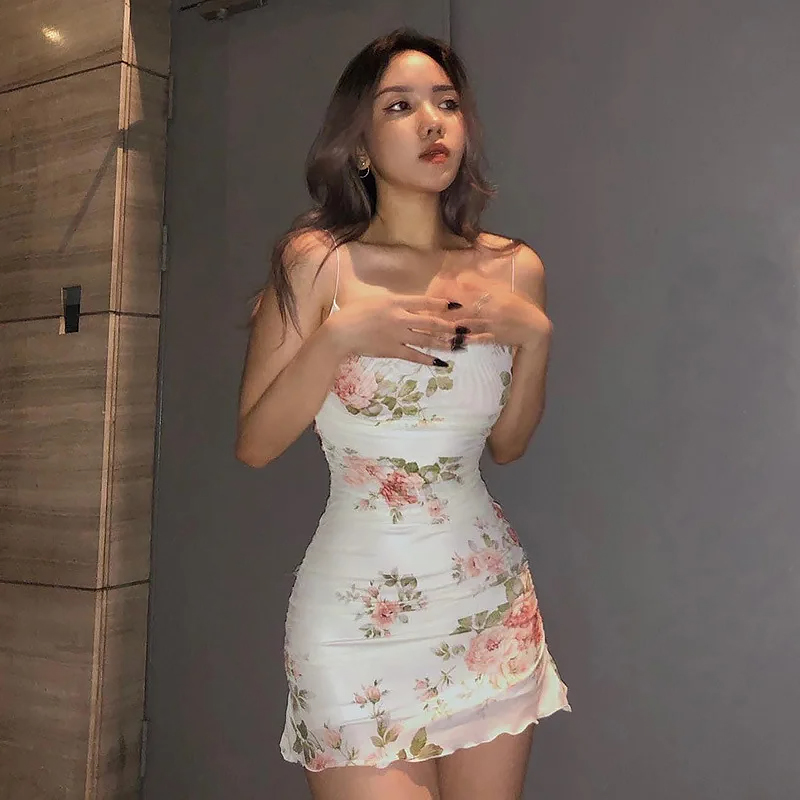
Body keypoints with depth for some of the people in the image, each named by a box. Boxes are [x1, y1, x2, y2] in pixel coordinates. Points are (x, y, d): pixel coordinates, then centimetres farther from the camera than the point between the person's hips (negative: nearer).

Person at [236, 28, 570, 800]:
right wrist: (343, 336, -19)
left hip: (490, 599, 4)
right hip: (357, 612, -3)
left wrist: (534, 336, -5)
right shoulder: (318, 260, -7)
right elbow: (254, 445, -7)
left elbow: (507, 445, 10)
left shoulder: (513, 268, 3)